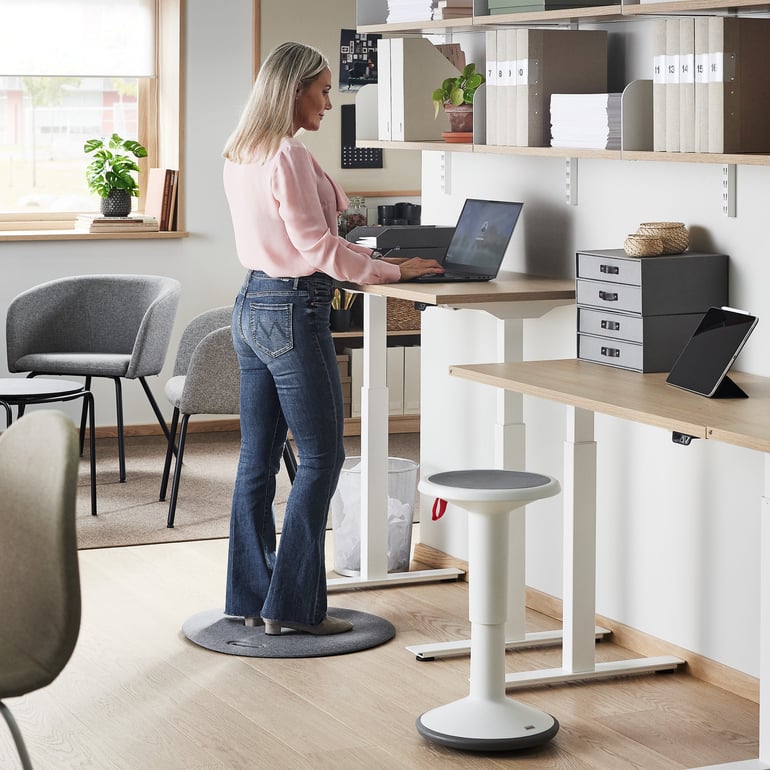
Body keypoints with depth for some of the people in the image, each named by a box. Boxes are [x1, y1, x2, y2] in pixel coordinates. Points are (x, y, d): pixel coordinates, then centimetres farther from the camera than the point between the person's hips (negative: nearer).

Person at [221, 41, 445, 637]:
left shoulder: (241, 156, 12)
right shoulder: (289, 156, -17)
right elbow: (315, 245, -18)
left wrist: (357, 255, 19)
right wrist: (392, 270, -10)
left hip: (253, 305, 9)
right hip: (294, 312, -9)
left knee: (258, 458, 12)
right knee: (321, 457, -1)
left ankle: (249, 598, 18)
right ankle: (292, 605, 1)